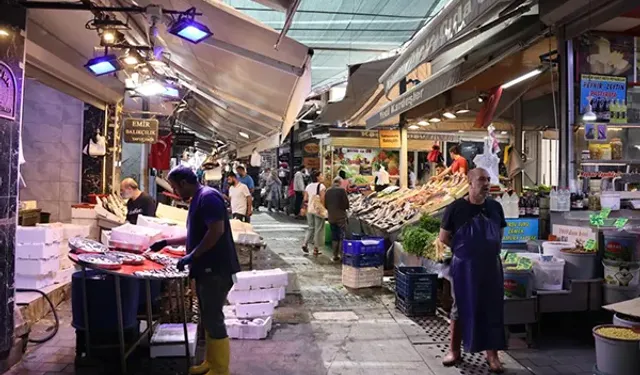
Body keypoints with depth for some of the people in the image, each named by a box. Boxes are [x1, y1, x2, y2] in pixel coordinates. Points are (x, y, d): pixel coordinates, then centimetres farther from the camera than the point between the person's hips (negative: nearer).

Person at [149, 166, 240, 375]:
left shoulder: (208, 197, -15)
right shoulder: (197, 200, 16)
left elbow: (217, 231, -25)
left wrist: (191, 256, -20)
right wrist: (167, 242, 27)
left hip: (216, 269, -10)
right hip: (206, 269, 10)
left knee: (213, 319, -3)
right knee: (208, 318, 16)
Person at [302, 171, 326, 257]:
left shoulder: (308, 186, 9)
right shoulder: (321, 186, -9)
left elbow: (305, 199, 6)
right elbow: (322, 198, -19)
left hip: (309, 210, 6)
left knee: (311, 228, 18)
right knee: (318, 229, 3)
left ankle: (305, 244, 4)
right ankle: (316, 249, 6)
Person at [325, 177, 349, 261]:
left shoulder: (328, 191, 5)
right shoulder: (342, 190, -11)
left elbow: (326, 205, 7)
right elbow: (347, 204, -10)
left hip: (331, 217, 5)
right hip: (341, 217, -5)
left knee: (334, 237, 13)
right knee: (342, 237, 1)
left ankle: (335, 255, 16)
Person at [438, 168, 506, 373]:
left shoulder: (495, 207, 2)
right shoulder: (456, 208, -10)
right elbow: (444, 238, -2)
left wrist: (491, 249, 5)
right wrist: (463, 250, 3)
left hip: (491, 266, 3)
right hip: (464, 266, -3)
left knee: (492, 309, 8)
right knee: (461, 308, 8)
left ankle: (492, 354, 23)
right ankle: (454, 351, 24)